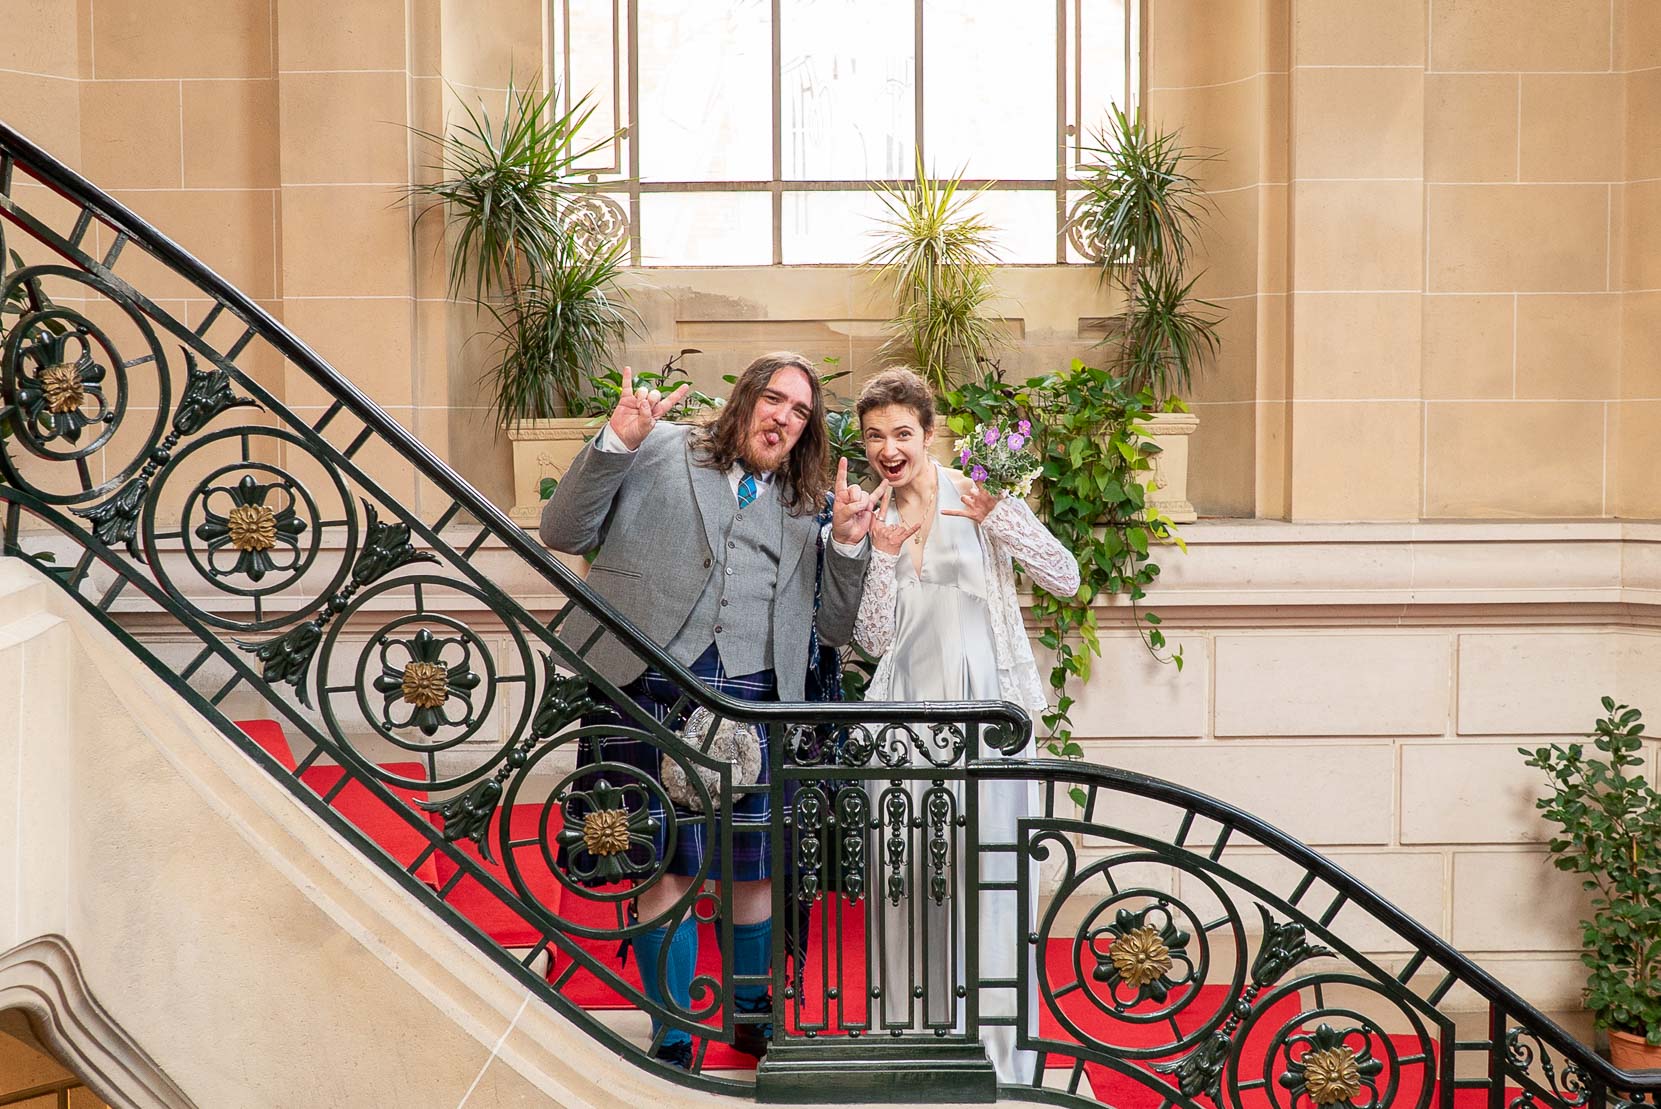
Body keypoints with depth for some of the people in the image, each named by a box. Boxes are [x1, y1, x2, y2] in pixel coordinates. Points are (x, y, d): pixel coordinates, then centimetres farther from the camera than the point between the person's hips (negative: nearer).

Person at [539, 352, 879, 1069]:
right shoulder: (661, 452, 10)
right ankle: (673, 1045, 13)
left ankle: (754, 1016, 29)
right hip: (655, 689, -3)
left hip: (755, 700, 3)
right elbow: (564, 533, 3)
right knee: (665, 871, 1)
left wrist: (849, 545, 2)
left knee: (753, 872, 8)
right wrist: (617, 440, -7)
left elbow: (832, 627, 17)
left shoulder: (805, 506, 20)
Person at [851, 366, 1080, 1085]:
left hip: (986, 704, -4)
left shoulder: (980, 498, -1)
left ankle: (996, 1055, 3)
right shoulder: (875, 519, 11)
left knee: (988, 878, -5)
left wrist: (997, 519, -20)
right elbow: (874, 639, 5)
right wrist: (884, 555, -8)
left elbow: (1065, 578, -8)